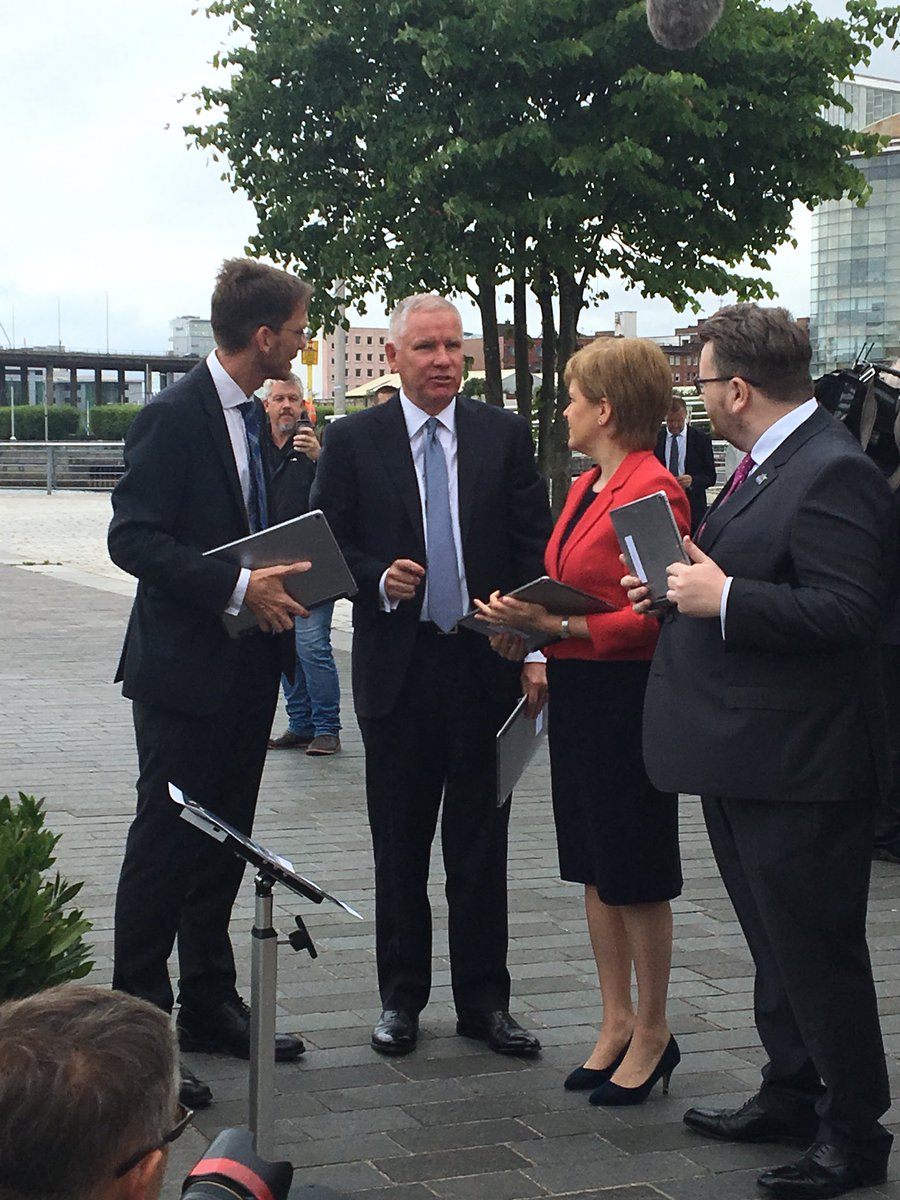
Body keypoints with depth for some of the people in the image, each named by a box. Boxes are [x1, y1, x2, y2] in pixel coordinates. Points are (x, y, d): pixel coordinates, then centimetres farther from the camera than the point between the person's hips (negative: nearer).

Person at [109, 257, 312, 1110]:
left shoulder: (251, 417, 12)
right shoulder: (175, 416, -14)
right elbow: (133, 538, -20)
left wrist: (279, 579, 2)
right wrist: (237, 587, -26)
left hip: (246, 667, 9)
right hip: (184, 667, -8)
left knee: (222, 847, 15)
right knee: (165, 848, -3)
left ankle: (209, 1007, 25)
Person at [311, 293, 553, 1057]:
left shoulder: (505, 435, 4)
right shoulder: (353, 441, 2)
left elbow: (535, 548, 2)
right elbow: (327, 545, 4)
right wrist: (378, 580, -16)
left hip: (485, 666, 1)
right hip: (398, 670, 0)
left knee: (481, 847, 8)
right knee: (399, 847, 9)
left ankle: (484, 999, 18)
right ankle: (401, 996, 22)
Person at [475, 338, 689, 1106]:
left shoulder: (652, 490, -16)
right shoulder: (586, 488, 12)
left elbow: (651, 619, -20)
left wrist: (556, 627, -24)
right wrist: (527, 621, -1)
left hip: (628, 696, -9)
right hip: (577, 691, 9)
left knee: (636, 873, 2)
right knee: (594, 867, 13)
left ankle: (652, 1033, 15)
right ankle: (616, 1022, 23)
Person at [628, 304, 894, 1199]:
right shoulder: (763, 465, 12)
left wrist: (723, 598, -25)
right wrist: (686, 582, 7)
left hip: (797, 766, -10)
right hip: (742, 757, 10)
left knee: (817, 950, 1)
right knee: (774, 943, 21)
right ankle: (790, 1093, 35)